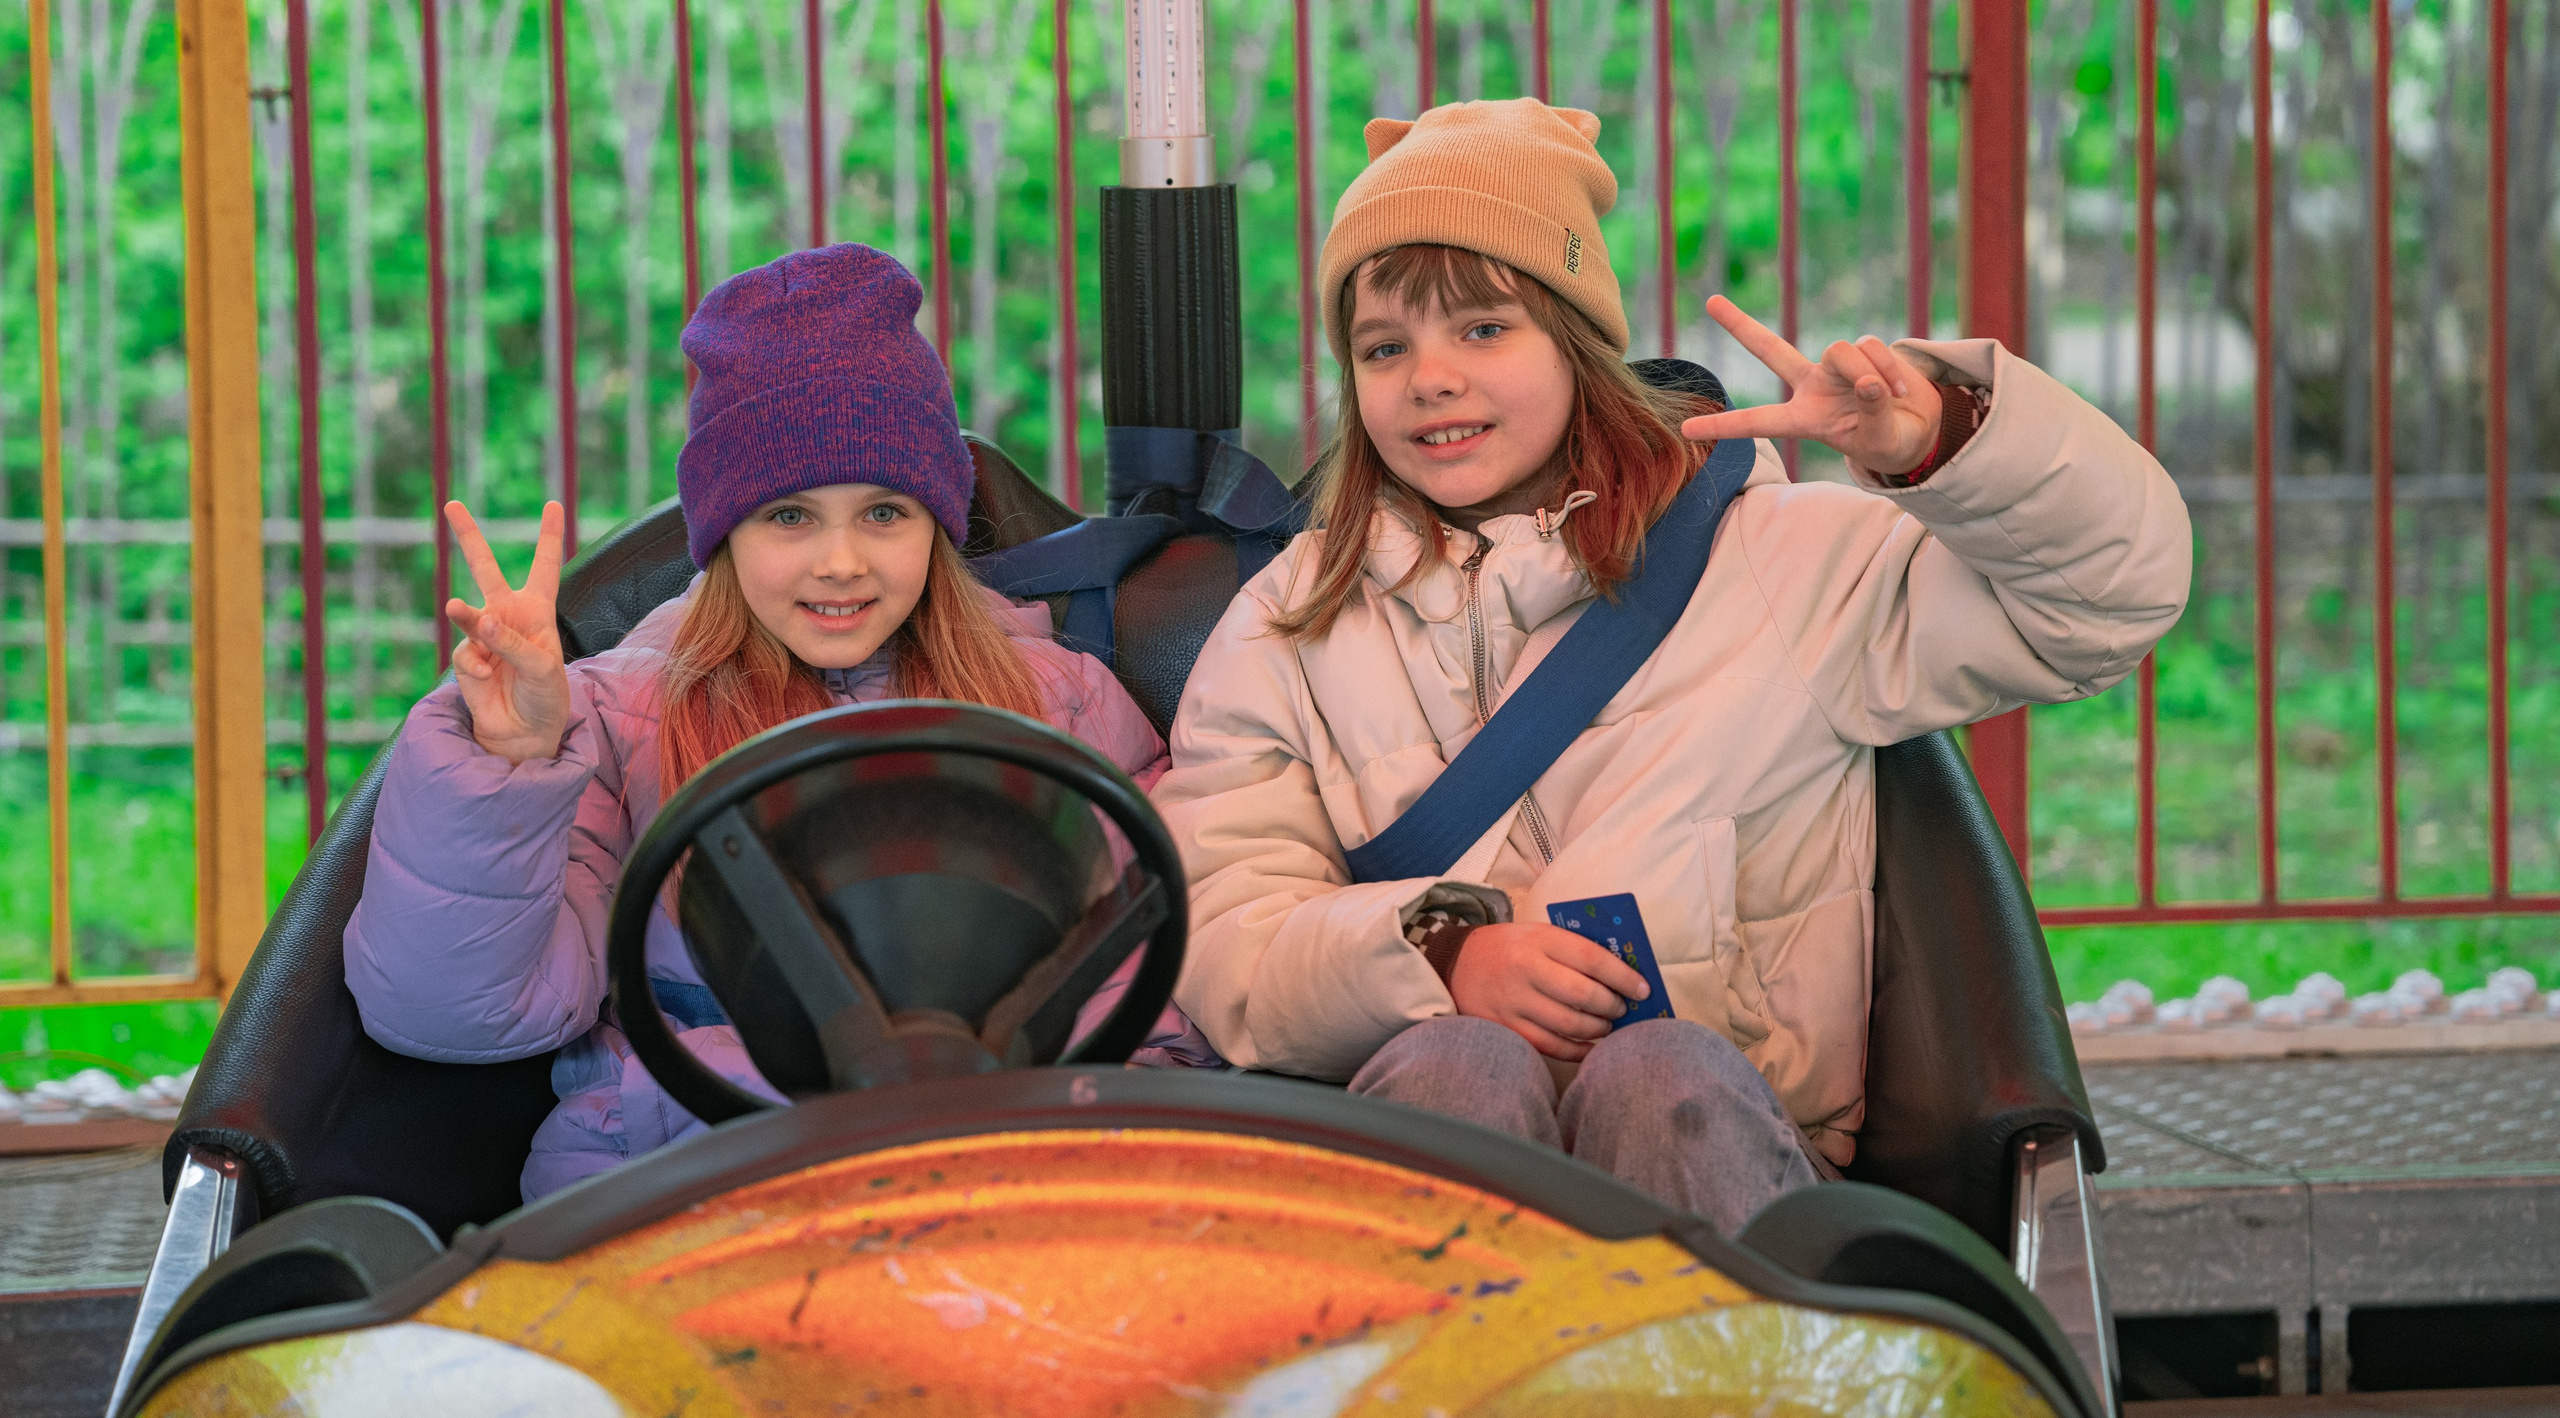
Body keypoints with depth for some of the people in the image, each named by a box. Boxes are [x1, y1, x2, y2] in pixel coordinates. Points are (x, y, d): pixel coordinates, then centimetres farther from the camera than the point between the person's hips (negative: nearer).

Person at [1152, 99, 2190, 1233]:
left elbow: (2119, 589, 12)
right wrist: (1440, 953, -16)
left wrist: (1936, 441, -7)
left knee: (1663, 1076, -35)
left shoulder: (1778, 559, 14)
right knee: (1450, 1067, -35)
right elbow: (1217, 935, 5)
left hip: (1719, 1135, 1)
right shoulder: (1288, 627, 17)